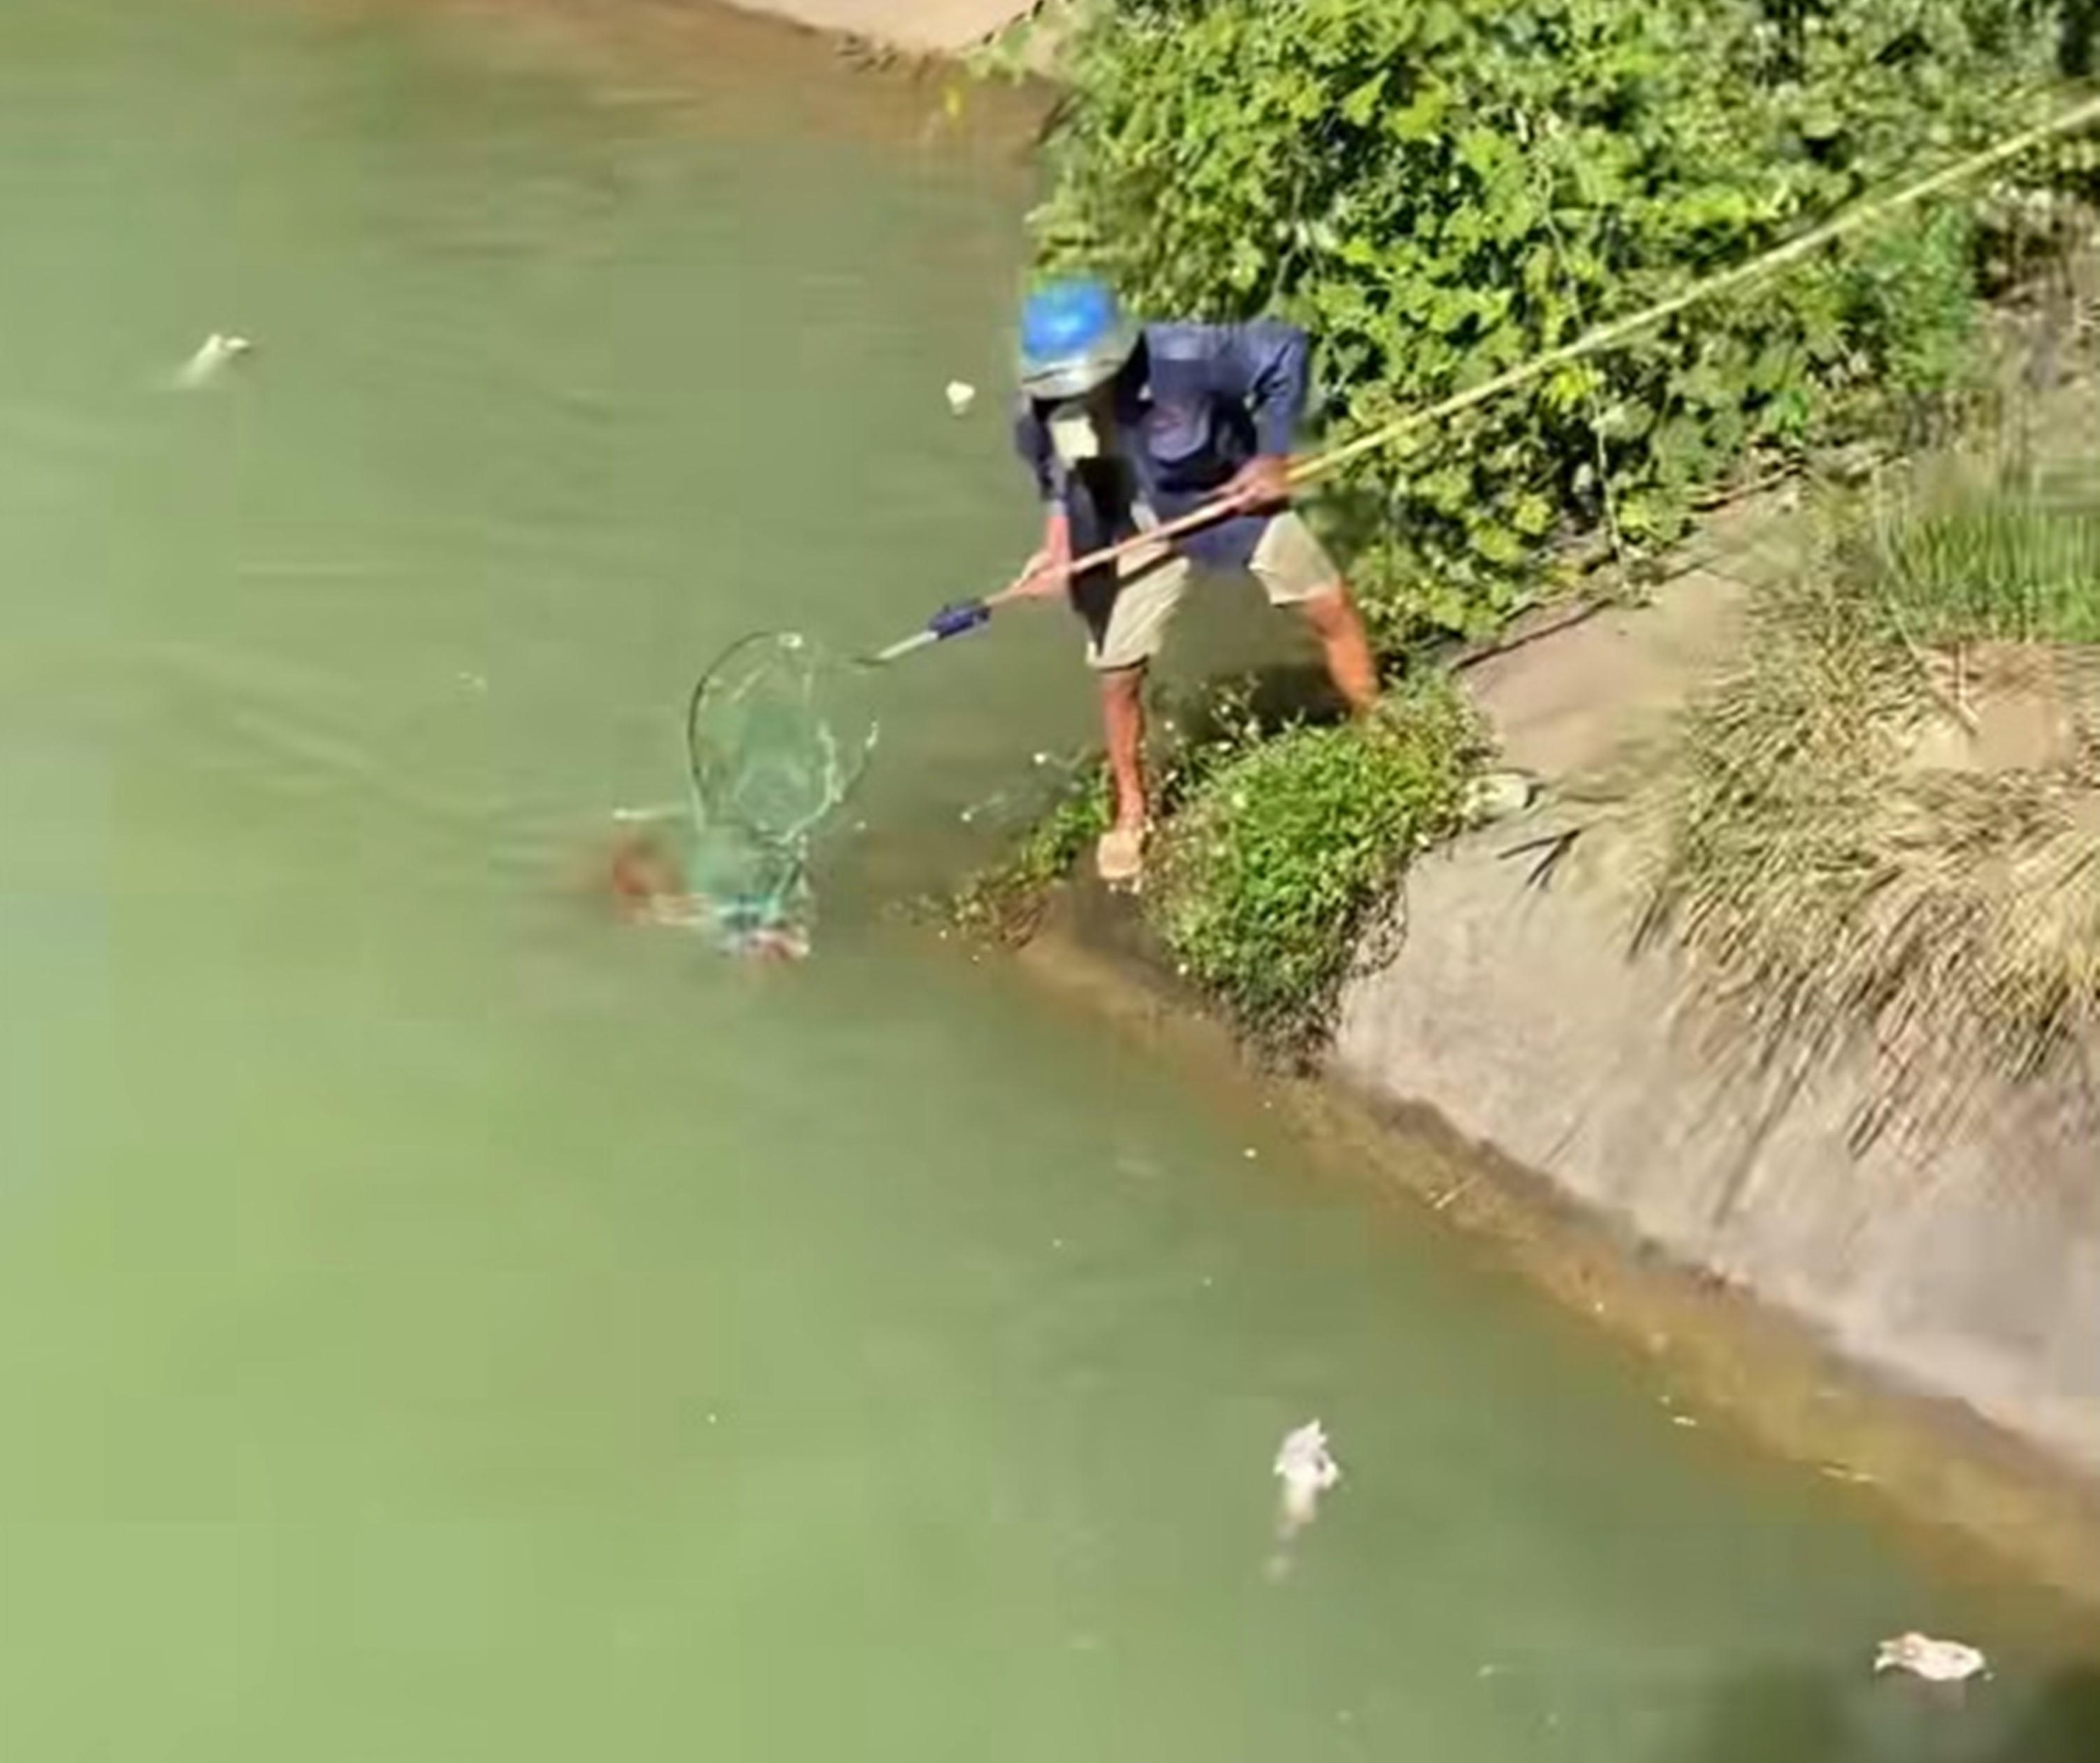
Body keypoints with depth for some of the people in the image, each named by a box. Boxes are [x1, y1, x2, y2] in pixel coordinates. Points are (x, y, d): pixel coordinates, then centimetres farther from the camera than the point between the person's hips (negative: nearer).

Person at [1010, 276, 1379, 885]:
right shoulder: (1039, 415, -27)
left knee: (1331, 608, 6)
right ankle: (1131, 812, 28)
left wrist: (1272, 456, -21)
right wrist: (1059, 546, -16)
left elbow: (1286, 348, -25)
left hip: (1232, 496, -2)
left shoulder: (1184, 359, -39)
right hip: (1140, 529, 2)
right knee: (1118, 675, 2)